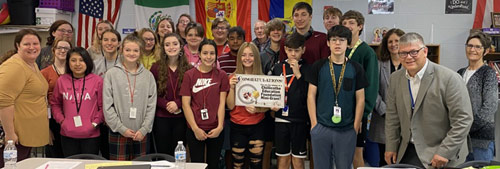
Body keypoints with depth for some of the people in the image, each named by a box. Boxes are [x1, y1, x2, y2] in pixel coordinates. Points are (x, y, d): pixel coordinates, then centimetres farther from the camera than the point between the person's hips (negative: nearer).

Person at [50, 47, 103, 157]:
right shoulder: (62, 80, 5)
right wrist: (61, 120, 2)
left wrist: (95, 122, -8)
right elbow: (55, 103, 15)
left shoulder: (97, 80, -2)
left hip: (90, 135, -2)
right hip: (67, 134, 2)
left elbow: (102, 106, 0)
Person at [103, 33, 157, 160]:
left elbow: (151, 105, 4)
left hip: (141, 134, 2)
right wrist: (121, 128, -8)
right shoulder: (111, 74, 0)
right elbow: (107, 106, -3)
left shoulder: (148, 75, 6)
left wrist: (144, 129, -5)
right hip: (118, 133, -1)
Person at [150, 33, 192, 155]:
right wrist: (166, 104, -14)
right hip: (161, 118, 0)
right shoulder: (156, 68, 3)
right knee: (163, 154, 5)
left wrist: (178, 103, -14)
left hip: (181, 118, 0)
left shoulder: (188, 69, 3)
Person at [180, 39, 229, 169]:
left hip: (216, 130, 1)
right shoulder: (189, 75, 0)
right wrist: (195, 128, -9)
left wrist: (220, 126, -10)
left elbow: (222, 103, 0)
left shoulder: (221, 75, 3)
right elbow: (185, 104, -3)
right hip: (195, 130, -1)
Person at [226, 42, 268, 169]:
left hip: (257, 126, 0)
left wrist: (257, 109, -15)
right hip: (237, 126, 0)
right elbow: (230, 106, -4)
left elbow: (267, 106, 5)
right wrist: (232, 87, -17)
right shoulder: (233, 78, -1)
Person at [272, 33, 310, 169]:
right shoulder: (278, 68, 6)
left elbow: (308, 95, -13)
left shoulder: (307, 69, -3)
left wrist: (298, 75, -19)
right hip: (281, 118, 3)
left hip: (300, 120, -3)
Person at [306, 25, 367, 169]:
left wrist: (356, 126, -1)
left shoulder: (356, 69, 2)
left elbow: (360, 99, 3)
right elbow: (311, 95, 2)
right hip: (321, 128, 0)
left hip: (347, 130, 0)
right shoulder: (318, 67, 1)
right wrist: (314, 123, -3)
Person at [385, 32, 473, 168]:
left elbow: (463, 120, -15)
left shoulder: (449, 78, -15)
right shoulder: (395, 78, 3)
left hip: (436, 155, -5)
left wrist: (445, 152, -16)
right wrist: (391, 147, 7)